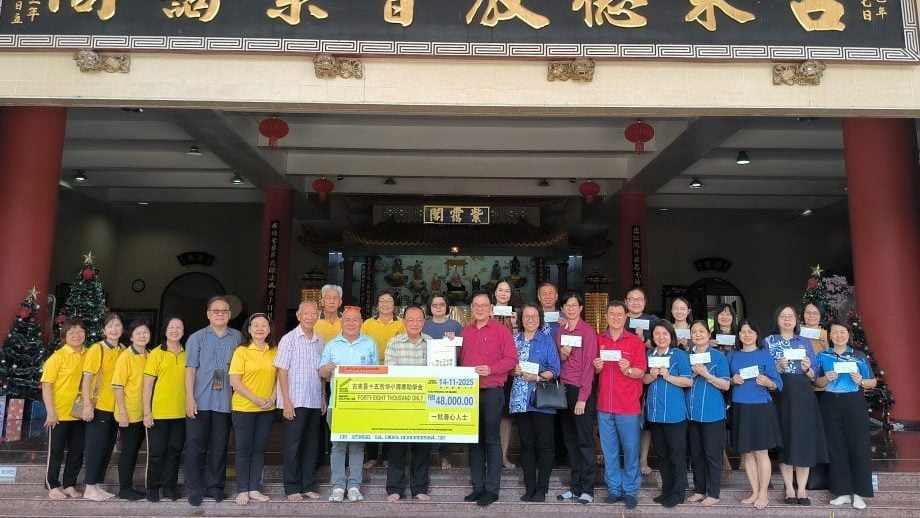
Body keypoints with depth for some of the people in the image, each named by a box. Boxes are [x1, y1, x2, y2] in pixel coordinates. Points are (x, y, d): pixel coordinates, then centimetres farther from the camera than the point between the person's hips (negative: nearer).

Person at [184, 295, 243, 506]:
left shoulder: (237, 338, 7)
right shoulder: (197, 338, 2)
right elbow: (190, 369, -2)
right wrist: (190, 398, -9)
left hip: (225, 401, 2)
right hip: (200, 401, -2)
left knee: (219, 446, 8)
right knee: (196, 446, 3)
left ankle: (215, 486, 19)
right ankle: (195, 489, 13)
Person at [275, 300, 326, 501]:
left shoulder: (319, 341, 10)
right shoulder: (289, 339, -5)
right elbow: (282, 371, -8)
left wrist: (323, 397, 11)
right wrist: (286, 401, -13)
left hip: (314, 402, 5)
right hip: (294, 402, -5)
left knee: (311, 445, 11)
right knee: (292, 446, 3)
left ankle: (309, 486, 20)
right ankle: (292, 488, 13)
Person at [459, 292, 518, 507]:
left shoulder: (501, 330, -3)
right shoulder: (466, 331, 13)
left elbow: (511, 358, -8)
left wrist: (490, 369, -20)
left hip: (492, 392, -5)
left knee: (491, 440, -1)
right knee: (474, 439, 10)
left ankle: (492, 489, 6)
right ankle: (478, 487, 18)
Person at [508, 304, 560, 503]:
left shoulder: (547, 341, 2)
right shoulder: (514, 339, 9)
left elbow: (555, 370, -3)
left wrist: (537, 377, -17)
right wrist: (514, 371, -10)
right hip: (520, 399, 3)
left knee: (543, 444, 1)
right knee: (526, 444, 9)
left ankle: (542, 489, 11)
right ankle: (529, 488, 19)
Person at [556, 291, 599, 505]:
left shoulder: (588, 331, -7)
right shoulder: (559, 331, 12)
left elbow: (589, 365, -12)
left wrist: (582, 398, -16)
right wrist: (561, 356, -7)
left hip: (581, 391, -6)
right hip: (564, 389, 6)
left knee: (585, 441, -1)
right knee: (570, 441, 11)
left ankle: (587, 489, 7)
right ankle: (575, 486, 19)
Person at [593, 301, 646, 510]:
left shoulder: (635, 341, -2)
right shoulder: (598, 340, 7)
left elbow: (641, 372, -4)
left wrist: (628, 370, -23)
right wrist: (597, 367, -8)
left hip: (628, 406, -3)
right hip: (604, 405, 3)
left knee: (630, 450, 4)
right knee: (609, 450, 9)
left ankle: (630, 490, 15)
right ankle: (614, 489, 21)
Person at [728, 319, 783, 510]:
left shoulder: (765, 354, 0)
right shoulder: (732, 356, 9)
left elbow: (777, 384, -2)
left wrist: (767, 383, -22)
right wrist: (733, 381, -7)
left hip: (761, 408, -3)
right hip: (740, 409, 4)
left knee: (761, 452, 0)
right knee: (746, 452, 8)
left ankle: (763, 493, 11)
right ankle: (755, 492, 19)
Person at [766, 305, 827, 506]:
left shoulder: (805, 342, 12)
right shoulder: (769, 342, 6)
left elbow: (814, 377, 10)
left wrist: (807, 369, -10)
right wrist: (778, 368, -16)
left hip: (803, 397, 2)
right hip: (781, 396, -2)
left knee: (804, 439, 0)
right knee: (784, 439, 0)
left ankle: (802, 489, 7)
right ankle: (789, 489, 8)